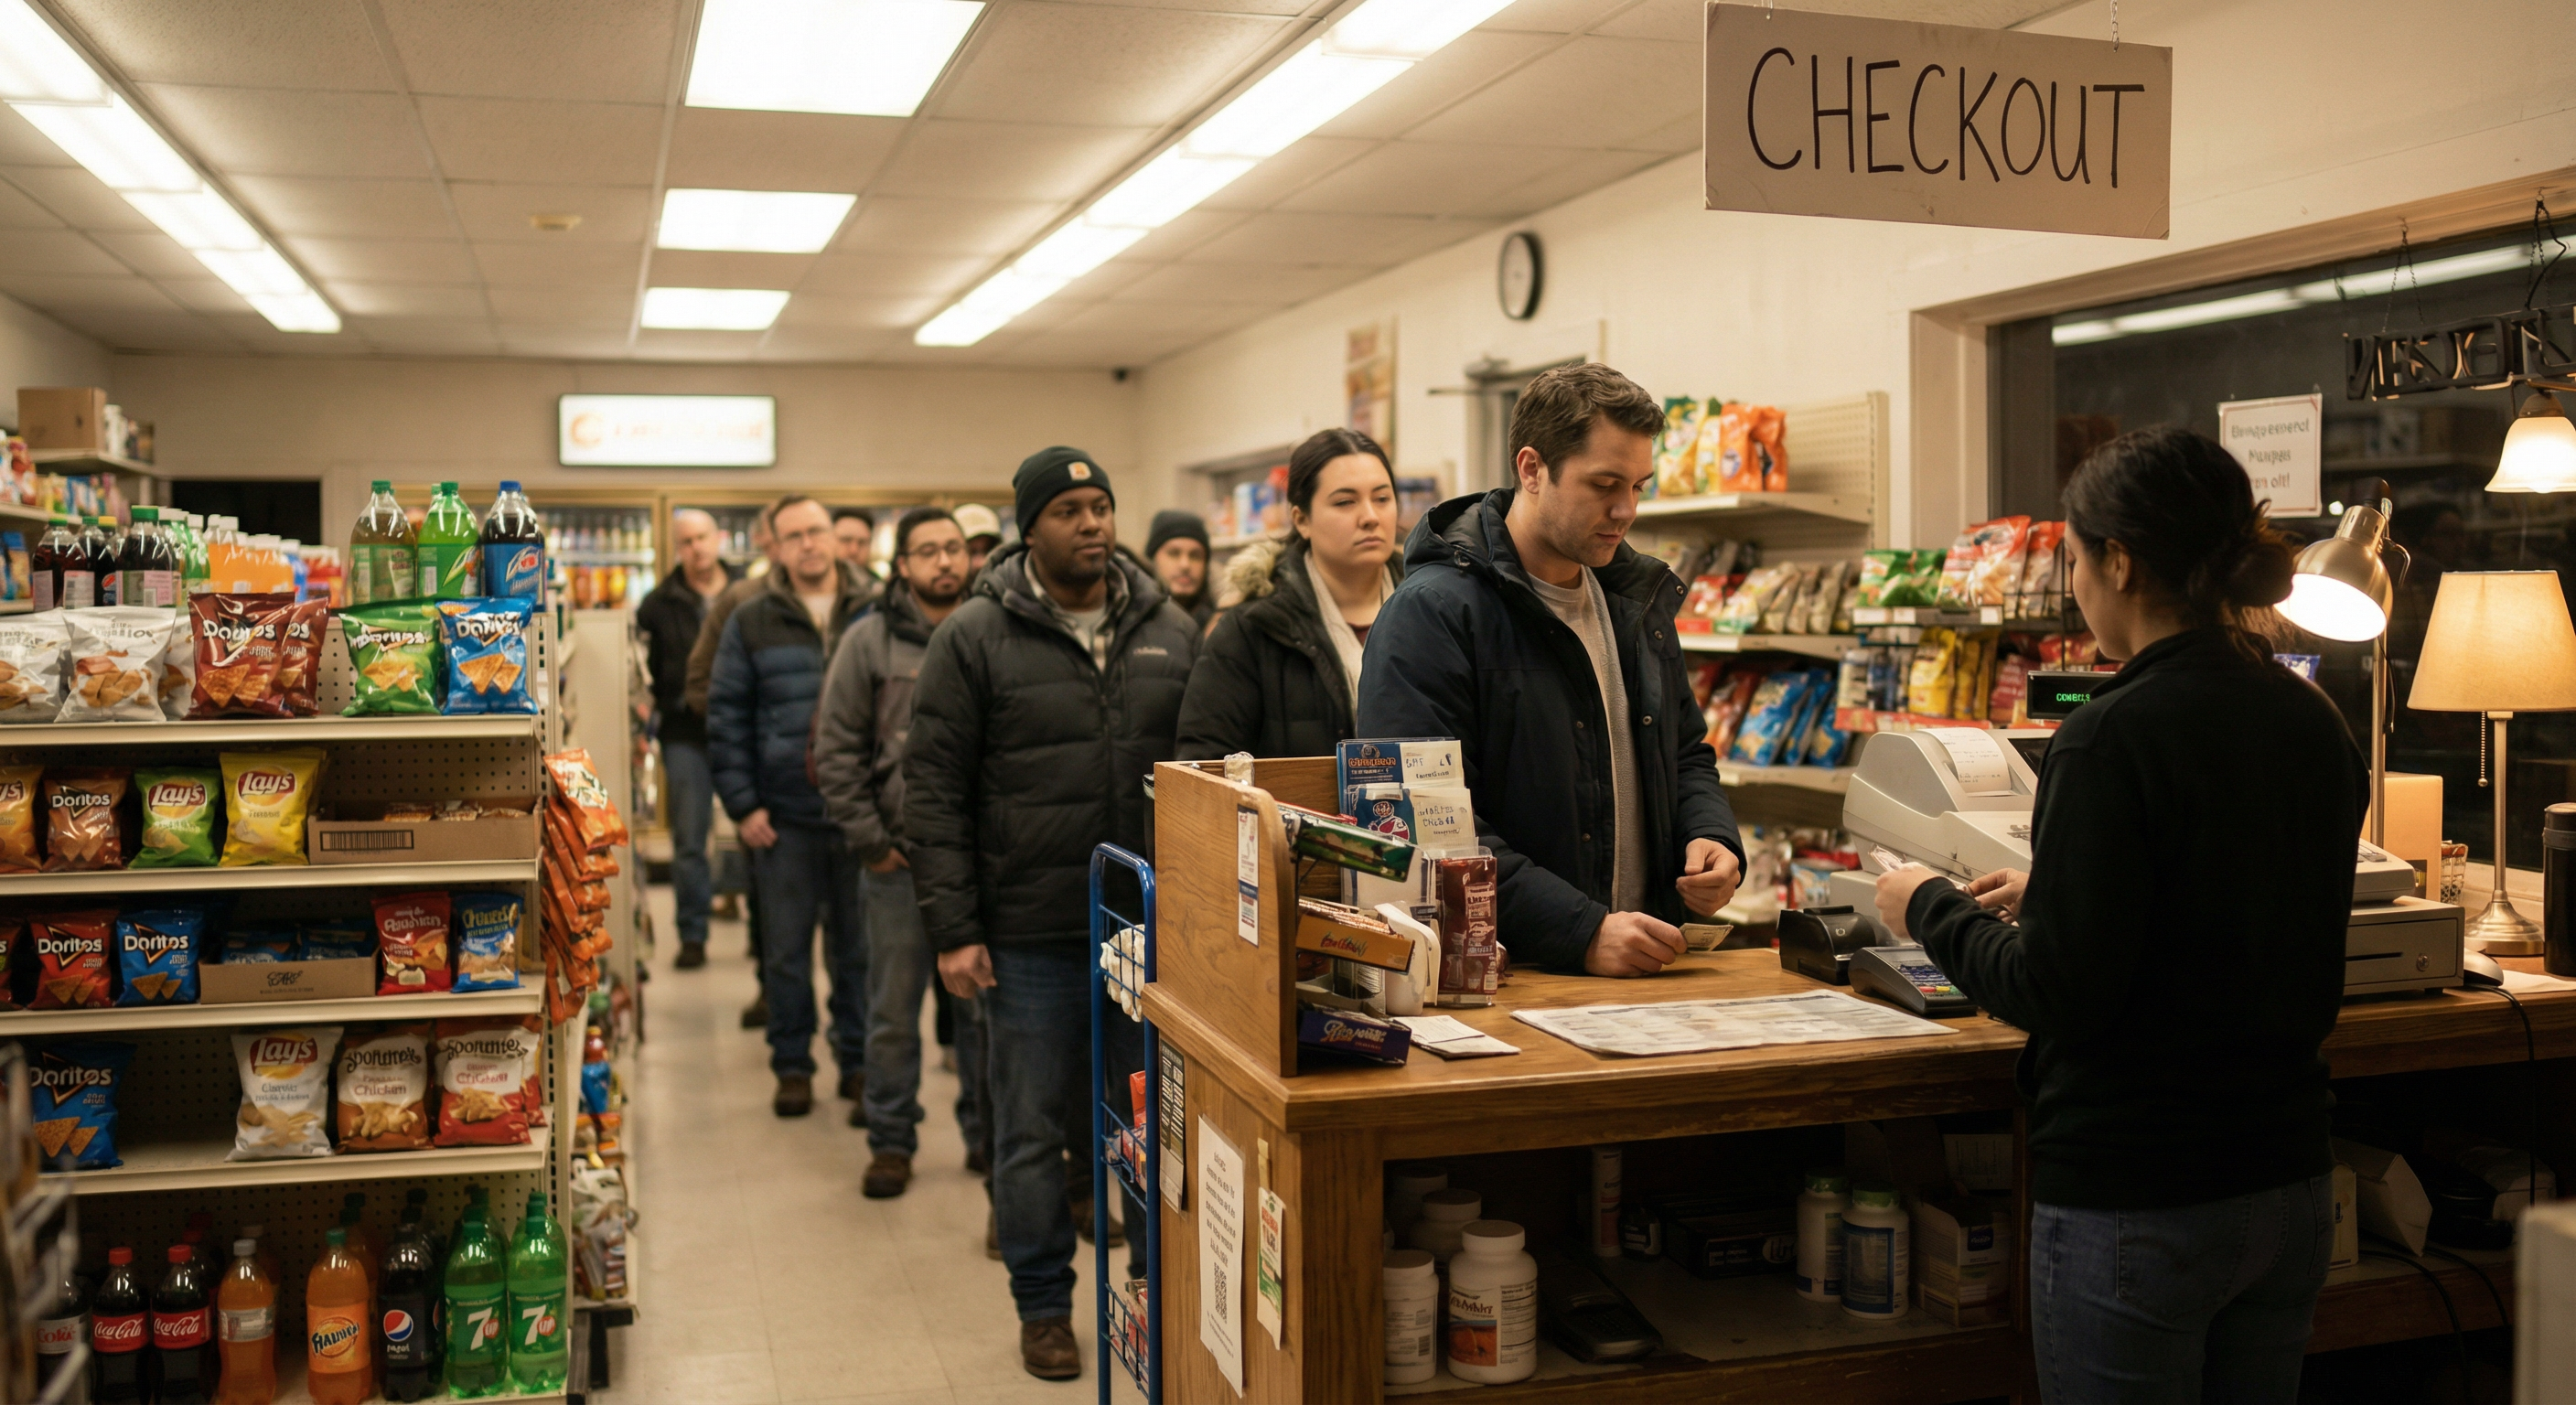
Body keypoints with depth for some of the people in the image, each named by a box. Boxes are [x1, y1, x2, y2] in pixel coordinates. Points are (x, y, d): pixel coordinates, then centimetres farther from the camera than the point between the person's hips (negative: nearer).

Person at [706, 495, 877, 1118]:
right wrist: (741, 805, -3)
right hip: (784, 815, 0)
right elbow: (726, 717, 4)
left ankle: (858, 1060, 22)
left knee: (858, 947, 9)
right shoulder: (752, 623, 4)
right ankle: (792, 1066, 19)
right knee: (786, 949, 6)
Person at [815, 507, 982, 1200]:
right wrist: (870, 841, -4)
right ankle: (890, 1139, 22)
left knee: (987, 1004, 10)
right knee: (894, 1011, 8)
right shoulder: (869, 641, -1)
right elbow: (836, 749, 0)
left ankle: (987, 1133, 25)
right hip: (901, 858, -1)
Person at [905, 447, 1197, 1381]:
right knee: (1032, 1129, 7)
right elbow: (933, 791, -4)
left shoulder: (1171, 633, 7)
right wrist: (953, 930, -9)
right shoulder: (975, 638, -2)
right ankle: (1043, 1307, 23)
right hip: (1030, 936, -2)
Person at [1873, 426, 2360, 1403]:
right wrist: (2050, 896, 19)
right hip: (2291, 1185, 8)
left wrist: (1933, 911, -3)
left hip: (2137, 1203, -8)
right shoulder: (2315, 725, 4)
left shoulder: (2113, 740, -20)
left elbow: (2057, 993, -19)